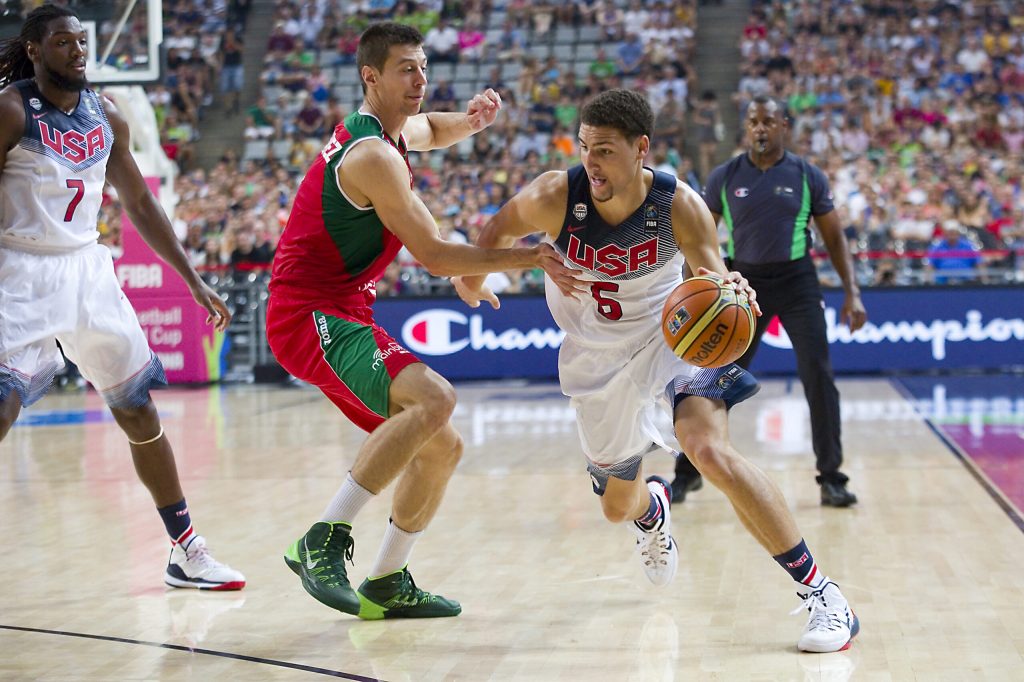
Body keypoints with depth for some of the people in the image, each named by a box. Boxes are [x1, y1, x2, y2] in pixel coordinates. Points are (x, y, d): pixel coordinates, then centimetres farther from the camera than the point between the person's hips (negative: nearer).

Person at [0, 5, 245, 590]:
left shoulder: (107, 117, 8)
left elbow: (140, 203, 15)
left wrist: (195, 282, 13)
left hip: (89, 271, 6)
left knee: (140, 413, 8)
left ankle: (187, 553, 18)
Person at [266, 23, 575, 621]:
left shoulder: (390, 130, 14)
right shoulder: (373, 155, -16)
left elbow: (431, 130, 39)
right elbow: (434, 256, -18)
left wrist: (470, 121, 16)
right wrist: (527, 257, -14)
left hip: (342, 316, 10)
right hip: (311, 316, -10)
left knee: (442, 446, 11)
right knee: (435, 397, -32)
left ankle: (387, 585, 20)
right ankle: (324, 540, -28)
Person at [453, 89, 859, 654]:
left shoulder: (679, 206, -24)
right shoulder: (554, 197, -23)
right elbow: (497, 231, -2)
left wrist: (730, 295, -43)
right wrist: (471, 278, 13)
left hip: (668, 334, -3)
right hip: (598, 358, 3)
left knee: (713, 453, -31)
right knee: (618, 506, 16)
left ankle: (820, 593, -23)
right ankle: (653, 509, 60)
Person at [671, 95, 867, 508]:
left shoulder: (808, 177, -1)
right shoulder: (725, 178, 0)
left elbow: (834, 238, 4)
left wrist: (852, 293, -4)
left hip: (797, 281, 0)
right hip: (745, 281, 1)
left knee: (819, 378, -8)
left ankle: (831, 478, 1)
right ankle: (689, 469, 16)